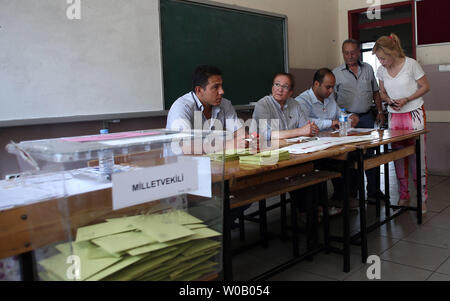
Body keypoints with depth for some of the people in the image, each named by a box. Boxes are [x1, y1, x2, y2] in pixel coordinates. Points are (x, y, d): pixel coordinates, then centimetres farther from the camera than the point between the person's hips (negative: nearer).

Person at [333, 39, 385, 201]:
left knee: (370, 152, 7)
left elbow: (375, 92, 17)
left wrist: (380, 111, 10)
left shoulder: (368, 69, 10)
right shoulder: (336, 73, 0)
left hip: (367, 116, 3)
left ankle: (373, 190, 18)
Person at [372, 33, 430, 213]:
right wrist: (389, 101, -6)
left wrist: (406, 99, -16)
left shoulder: (410, 64, -9)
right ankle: (403, 196, 16)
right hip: (394, 116, 4)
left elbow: (425, 87, -3)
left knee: (417, 156, -5)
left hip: (414, 114, -4)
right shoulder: (381, 70, 4)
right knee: (398, 157, 5)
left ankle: (422, 198, 3)